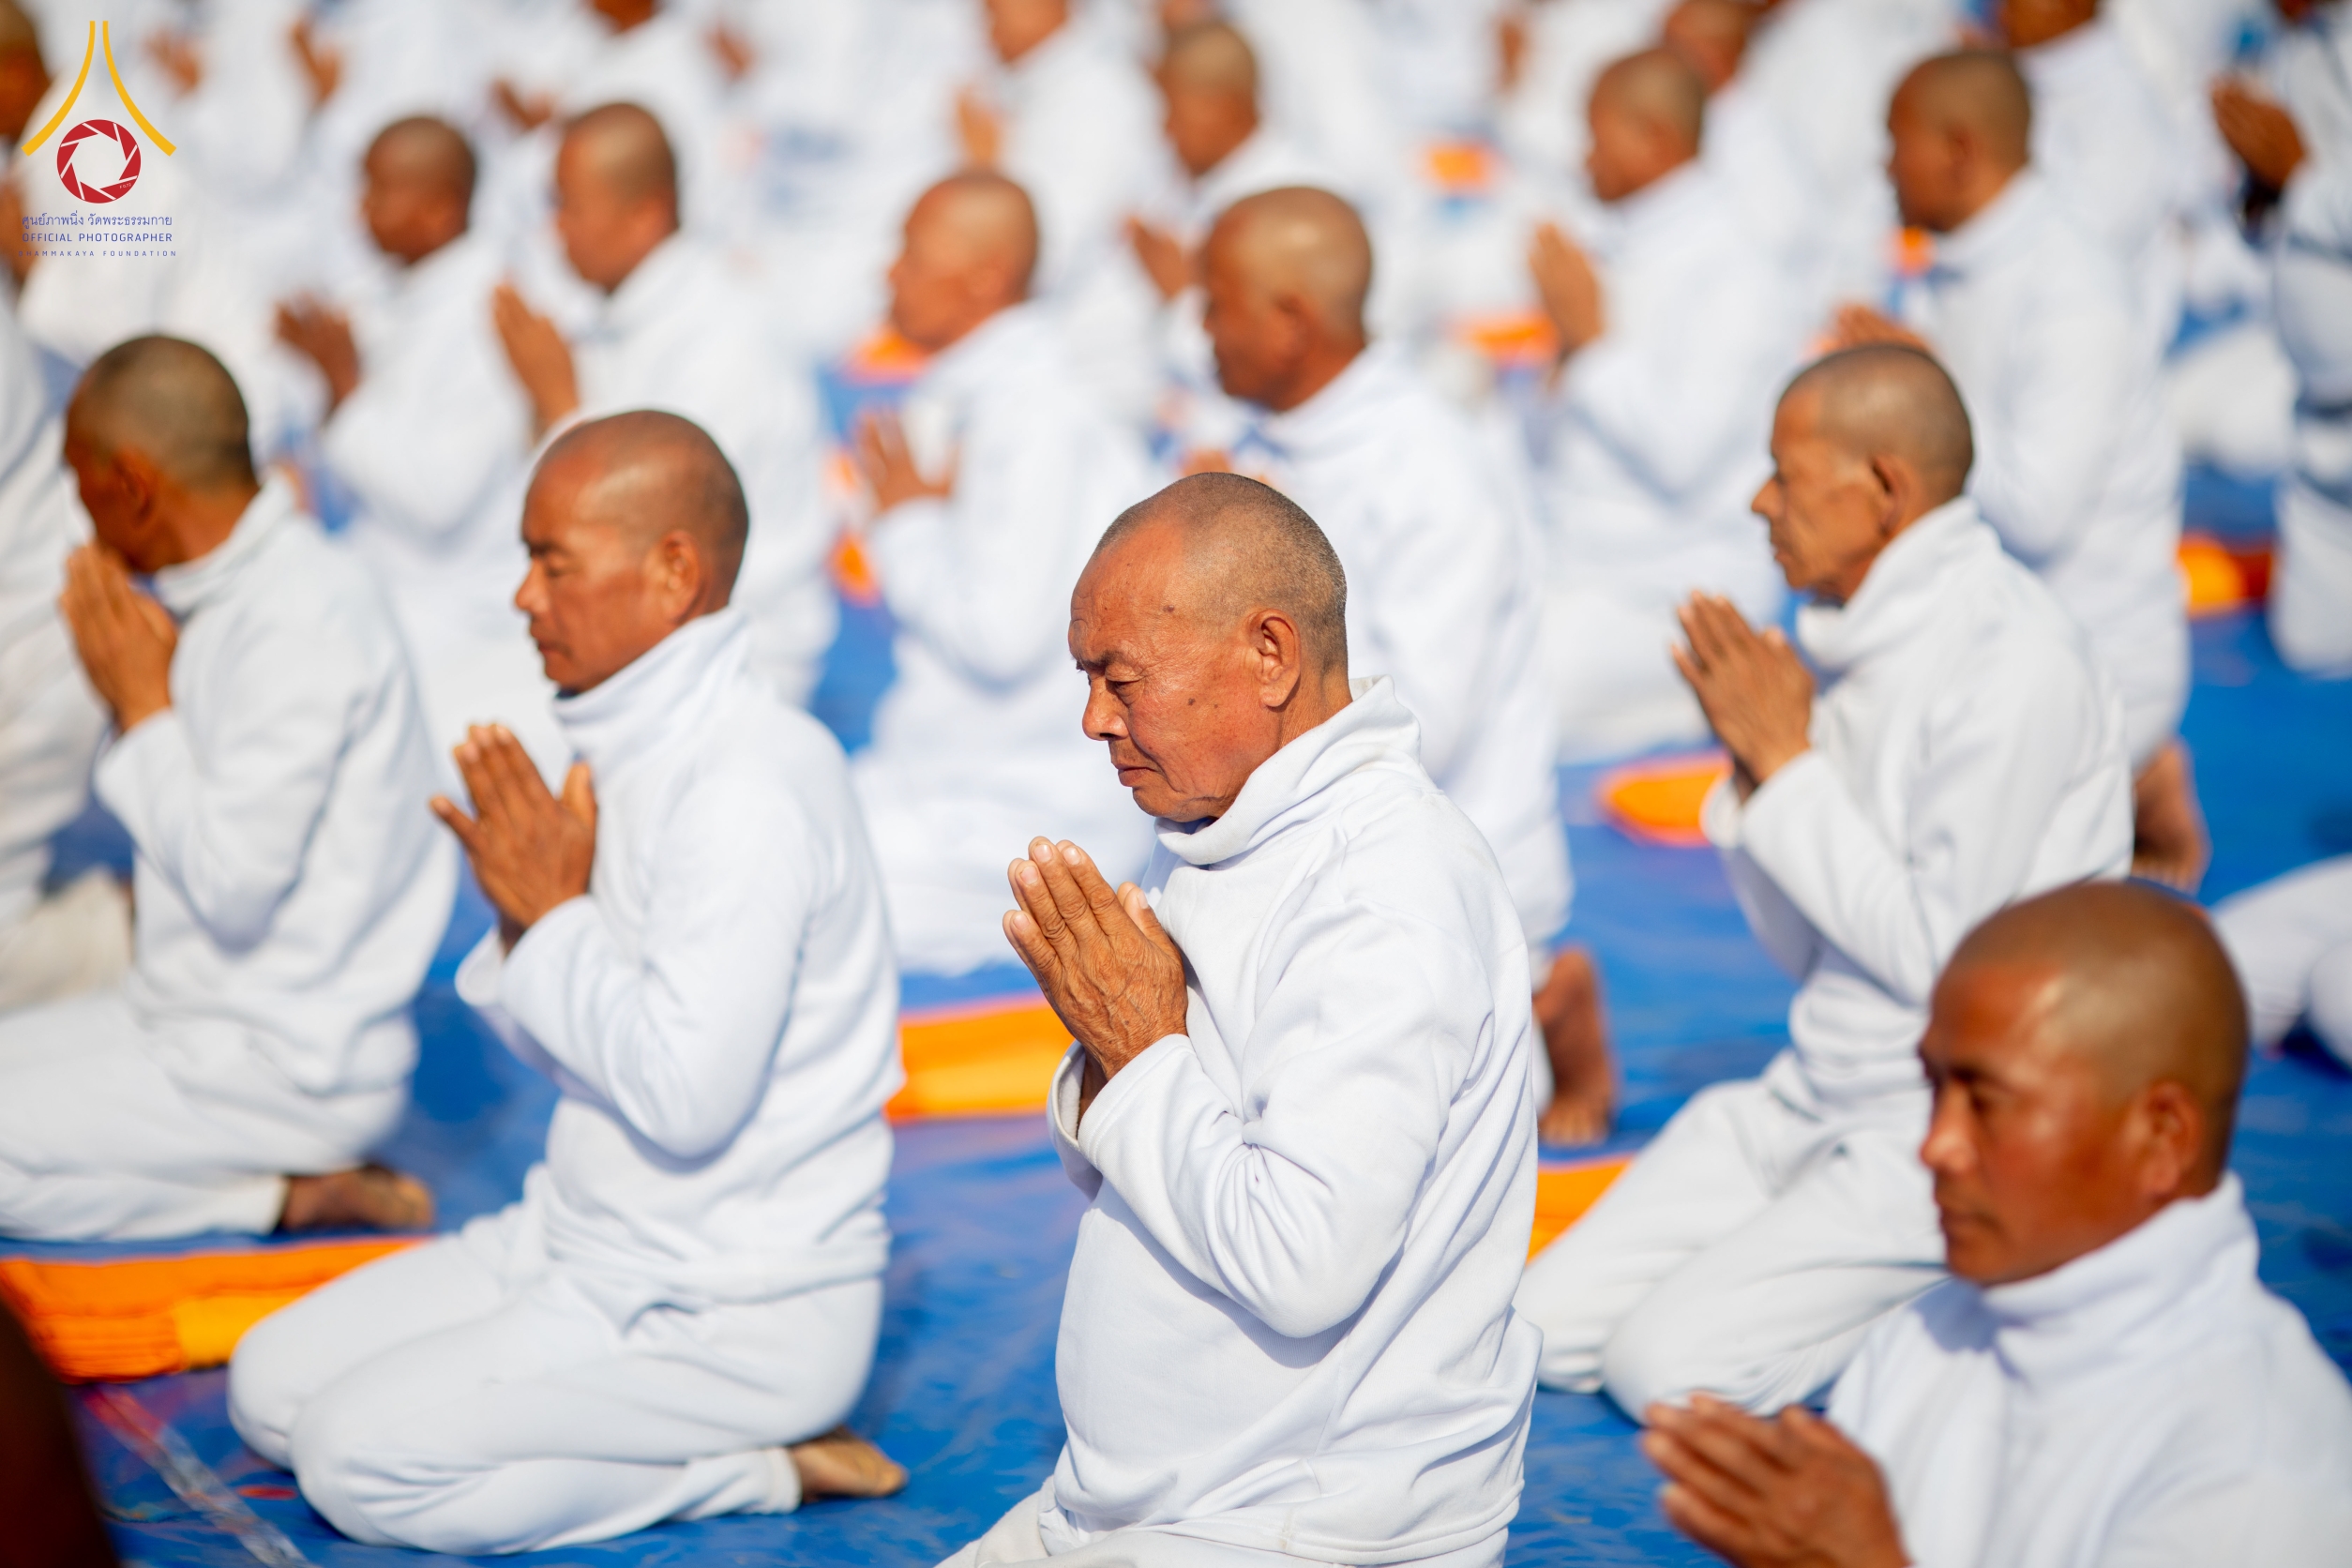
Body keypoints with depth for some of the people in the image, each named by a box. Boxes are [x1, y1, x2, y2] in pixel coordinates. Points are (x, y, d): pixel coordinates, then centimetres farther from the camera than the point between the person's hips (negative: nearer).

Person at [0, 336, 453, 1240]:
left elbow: (233, 886, -24)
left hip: (288, 1063, -10)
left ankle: (290, 1194, -8)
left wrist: (143, 705, -14)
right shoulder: (229, 589, 7)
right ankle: (284, 1179, 4)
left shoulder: (302, 622, -22)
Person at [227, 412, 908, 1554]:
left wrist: (555, 913, -17)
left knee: (358, 1460, -17)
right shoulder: (635, 746, 9)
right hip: (589, 1238, 10)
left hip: (737, 1314, -10)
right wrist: (521, 917, -6)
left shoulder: (747, 787, -22)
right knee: (273, 1386, 7)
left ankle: (760, 1467, -5)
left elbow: (686, 1095, -29)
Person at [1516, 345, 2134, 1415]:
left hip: (1965, 1136, -9)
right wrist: (1751, 765, -4)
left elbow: (1943, 956, -20)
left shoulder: (2014, 664, -18)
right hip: (1817, 1099, 9)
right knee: (1550, 1326, 0)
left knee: (1668, 1366, -19)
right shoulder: (1858, 639, 8)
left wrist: (1789, 763, -15)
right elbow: (1805, 952, 12)